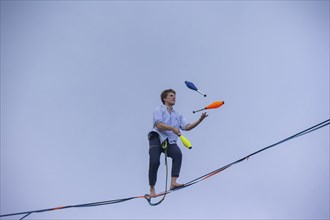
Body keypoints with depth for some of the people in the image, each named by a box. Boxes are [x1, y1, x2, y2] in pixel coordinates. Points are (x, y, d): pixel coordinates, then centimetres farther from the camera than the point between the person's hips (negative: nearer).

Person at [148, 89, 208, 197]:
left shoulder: (177, 115, 23)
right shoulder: (159, 110, 7)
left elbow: (187, 127, 8)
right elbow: (159, 125, -10)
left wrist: (200, 120, -6)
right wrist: (172, 128, -25)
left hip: (170, 141, 4)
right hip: (157, 138, -4)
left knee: (178, 154, -27)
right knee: (155, 161, -20)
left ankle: (173, 182, -33)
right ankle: (152, 188, -3)